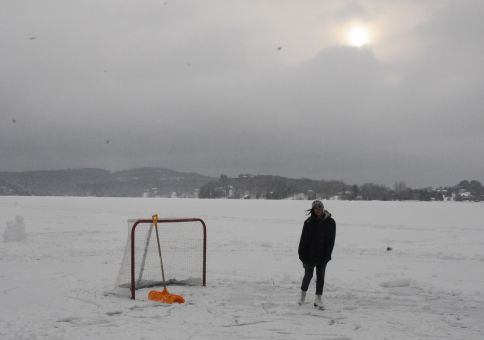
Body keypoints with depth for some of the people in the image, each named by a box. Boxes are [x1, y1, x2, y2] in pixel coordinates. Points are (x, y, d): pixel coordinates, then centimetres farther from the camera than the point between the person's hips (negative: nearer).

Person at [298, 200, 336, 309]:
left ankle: (318, 298, 12)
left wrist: (327, 255, -9)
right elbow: (303, 239, -3)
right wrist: (302, 254, -7)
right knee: (308, 275, 6)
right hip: (309, 254, -1)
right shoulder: (309, 222, -6)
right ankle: (303, 293, 29)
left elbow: (331, 241, -2)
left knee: (320, 276, 5)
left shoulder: (330, 222, -3)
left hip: (322, 256, 1)